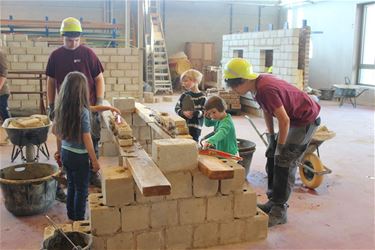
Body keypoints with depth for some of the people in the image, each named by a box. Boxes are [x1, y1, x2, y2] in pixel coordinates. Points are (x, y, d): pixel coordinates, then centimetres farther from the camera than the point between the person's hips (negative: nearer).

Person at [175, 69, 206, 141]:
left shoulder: (202, 97, -6)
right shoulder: (184, 95, 7)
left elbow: (204, 112, -9)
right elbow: (177, 108, 7)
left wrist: (194, 113, -26)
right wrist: (183, 113, -13)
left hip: (195, 127, -4)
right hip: (183, 125, 4)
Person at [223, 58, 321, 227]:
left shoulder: (265, 89, -32)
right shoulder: (257, 85, -3)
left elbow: (284, 120, -30)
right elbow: (267, 111, 9)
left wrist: (280, 148, -20)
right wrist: (271, 137, 7)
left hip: (306, 119, -10)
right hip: (292, 118, 10)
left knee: (284, 162, -11)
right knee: (272, 157, 9)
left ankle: (279, 211, -3)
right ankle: (273, 201, 18)